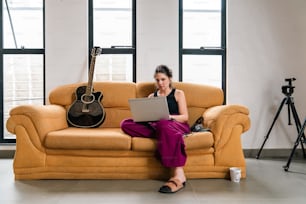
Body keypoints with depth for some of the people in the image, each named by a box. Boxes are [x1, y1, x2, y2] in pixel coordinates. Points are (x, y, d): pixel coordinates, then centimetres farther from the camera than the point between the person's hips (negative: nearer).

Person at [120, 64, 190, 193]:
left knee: (163, 125, -44)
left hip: (177, 125, -4)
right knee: (125, 124, -21)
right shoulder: (152, 96, 27)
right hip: (156, 126, 4)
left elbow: (185, 117, 6)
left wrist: (169, 117, -15)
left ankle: (178, 175, -46)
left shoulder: (178, 93, 17)